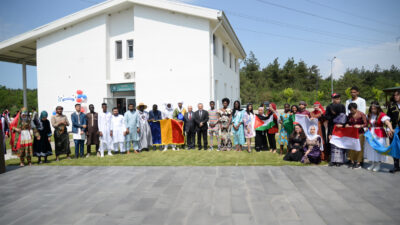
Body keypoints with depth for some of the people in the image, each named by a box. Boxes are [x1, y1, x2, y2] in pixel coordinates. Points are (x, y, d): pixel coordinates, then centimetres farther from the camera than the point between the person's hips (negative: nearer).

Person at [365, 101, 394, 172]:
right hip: (370, 134, 6)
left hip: (379, 135, -6)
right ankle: (372, 164, 23)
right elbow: (367, 123, 18)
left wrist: (391, 129, -44)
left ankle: (378, 165, 14)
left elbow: (387, 122, -29)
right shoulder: (369, 115, 6)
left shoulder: (381, 115, -14)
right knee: (370, 148, 10)